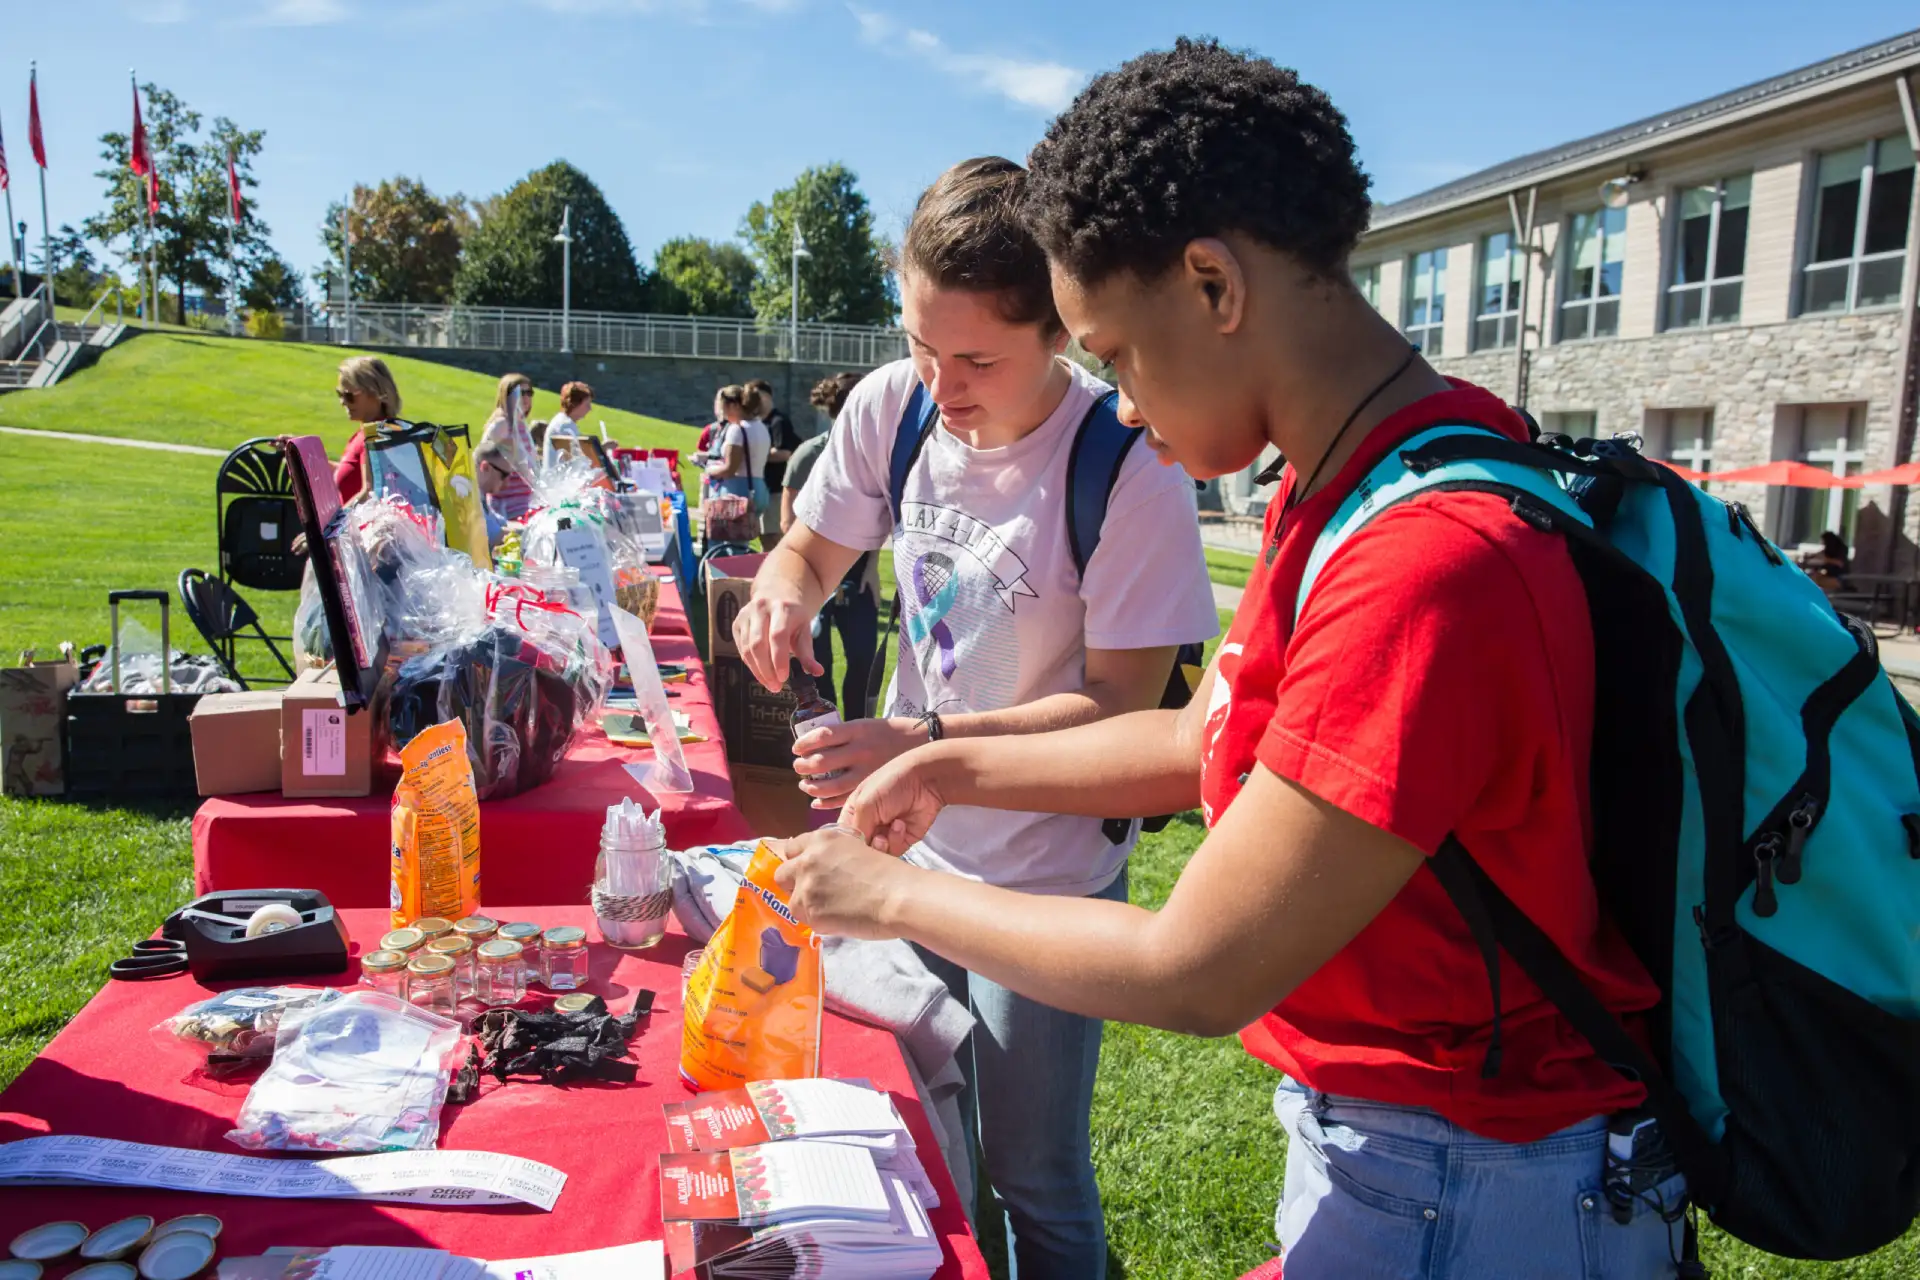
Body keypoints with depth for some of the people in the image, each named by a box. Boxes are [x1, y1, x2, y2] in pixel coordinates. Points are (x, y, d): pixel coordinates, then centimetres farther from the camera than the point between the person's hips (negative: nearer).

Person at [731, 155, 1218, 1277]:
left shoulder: (1129, 468, -23)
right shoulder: (893, 404, -8)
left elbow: (1121, 703, -19)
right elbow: (810, 551, 6)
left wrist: (928, 743, -30)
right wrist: (783, 594, -17)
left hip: (1045, 880, -5)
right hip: (905, 847, 5)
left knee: (1035, 1183, 12)